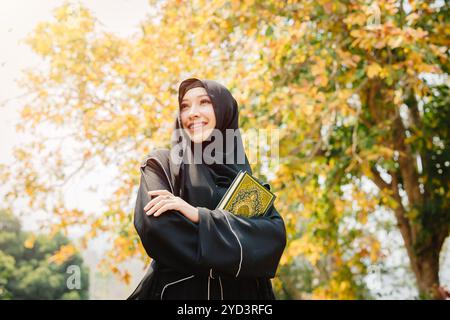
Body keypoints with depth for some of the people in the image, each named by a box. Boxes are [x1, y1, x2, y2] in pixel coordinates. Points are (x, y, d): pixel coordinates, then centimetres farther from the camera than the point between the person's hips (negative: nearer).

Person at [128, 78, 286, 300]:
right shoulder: (162, 164, 0)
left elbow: (275, 234, -10)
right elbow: (155, 226, -18)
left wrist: (199, 215, -20)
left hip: (241, 292, 3)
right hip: (178, 291, -3)